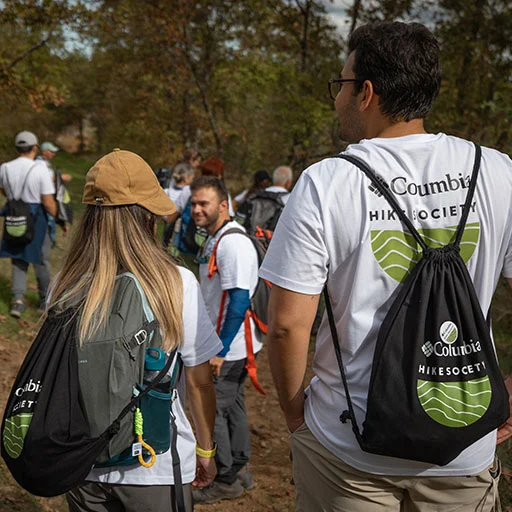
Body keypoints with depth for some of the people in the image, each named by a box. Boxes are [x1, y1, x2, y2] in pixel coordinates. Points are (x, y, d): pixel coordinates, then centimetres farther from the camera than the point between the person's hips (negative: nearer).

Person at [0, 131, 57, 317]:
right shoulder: (40, 170, -18)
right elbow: (48, 203, -17)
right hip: (37, 219, -3)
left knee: (19, 260, 15)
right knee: (41, 261, 14)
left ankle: (18, 300, 1)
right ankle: (44, 301, 27)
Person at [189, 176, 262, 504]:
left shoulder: (234, 243, -21)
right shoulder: (214, 239, 11)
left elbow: (239, 301, -25)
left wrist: (221, 350, -23)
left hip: (230, 348, -10)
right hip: (226, 345, 10)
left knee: (212, 410, -1)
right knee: (233, 405, 18)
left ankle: (227, 481, 13)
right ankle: (240, 471, 31)